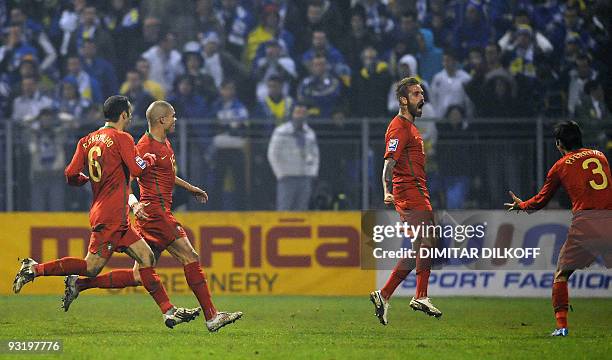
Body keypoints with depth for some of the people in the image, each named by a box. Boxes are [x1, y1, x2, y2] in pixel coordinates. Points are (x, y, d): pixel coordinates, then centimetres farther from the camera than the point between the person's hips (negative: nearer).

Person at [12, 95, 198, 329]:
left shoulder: (87, 141, 12)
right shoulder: (121, 138, -7)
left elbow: (71, 175, 5)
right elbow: (137, 169, -16)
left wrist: (87, 179, 27)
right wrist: (150, 159, 5)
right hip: (112, 216, -9)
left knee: (146, 257, 8)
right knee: (91, 268, -10)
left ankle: (169, 311, 5)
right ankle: (34, 270, -7)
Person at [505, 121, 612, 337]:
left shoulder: (560, 166, 11)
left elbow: (541, 201, 17)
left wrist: (521, 205, 37)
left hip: (584, 221, -2)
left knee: (562, 274, 13)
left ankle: (561, 325, 4)